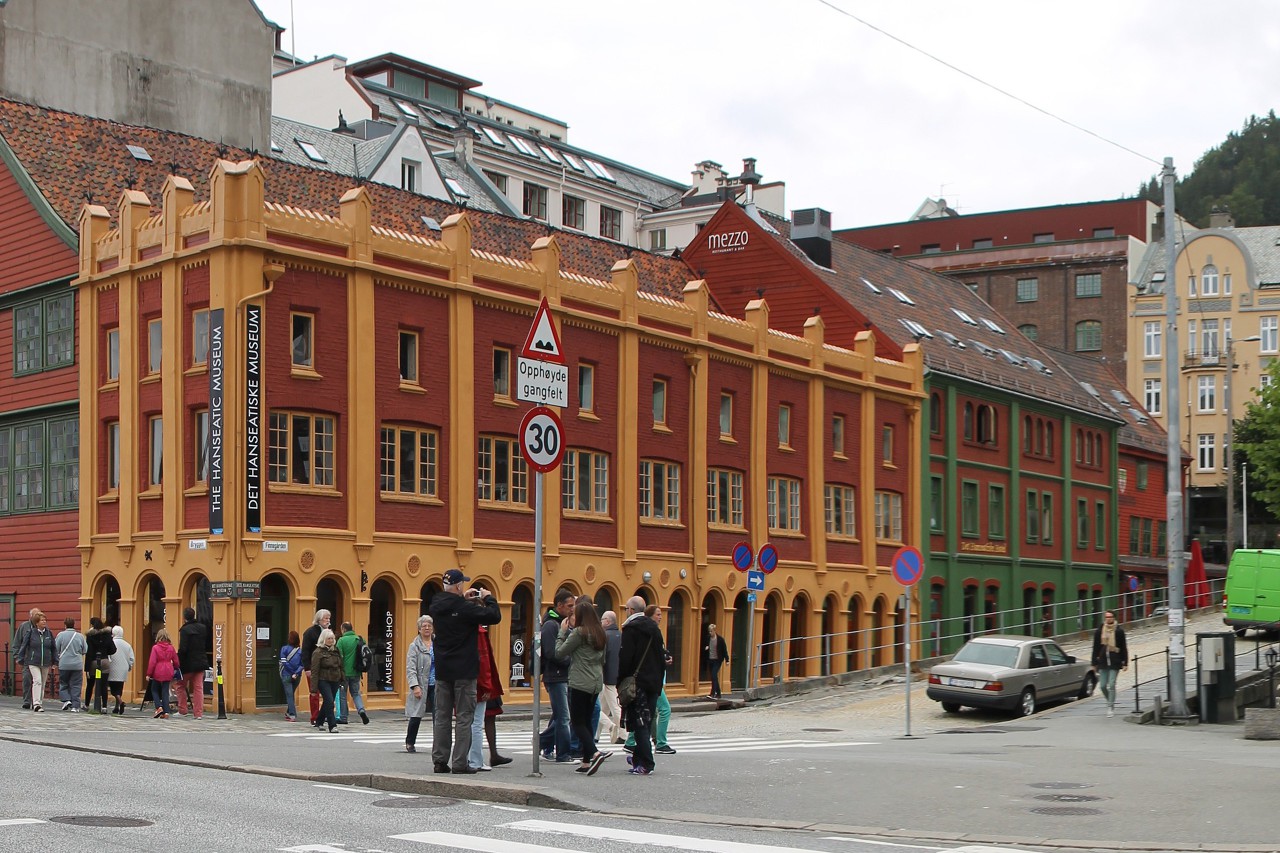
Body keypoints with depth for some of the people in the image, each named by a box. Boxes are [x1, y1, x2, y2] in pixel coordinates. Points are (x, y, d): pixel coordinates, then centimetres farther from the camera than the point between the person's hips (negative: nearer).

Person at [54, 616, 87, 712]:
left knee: (63, 684, 15)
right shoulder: (80, 636, 0)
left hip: (64, 664, -1)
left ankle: (66, 700, -3)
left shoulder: (61, 635, -5)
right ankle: (75, 706, 2)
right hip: (77, 665, 1)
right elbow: (85, 651, 6)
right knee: (76, 686, 5)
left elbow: (56, 649, -3)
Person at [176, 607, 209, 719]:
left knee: (181, 686, 14)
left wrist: (178, 662, -10)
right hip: (201, 662, 5)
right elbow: (207, 645, 11)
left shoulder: (184, 630, -15)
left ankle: (182, 711, 16)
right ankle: (199, 713, 3)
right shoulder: (203, 628, 4)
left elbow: (182, 649, -20)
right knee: (198, 688, 7)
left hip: (188, 663, -5)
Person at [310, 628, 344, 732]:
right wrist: (314, 687, -14)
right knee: (329, 702, -15)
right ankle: (333, 725, -14)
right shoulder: (318, 652, -8)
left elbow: (341, 666, 19)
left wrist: (342, 680, 14)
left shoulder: (336, 650, 12)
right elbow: (314, 671, -11)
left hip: (335, 681, 7)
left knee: (328, 702, 14)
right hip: (323, 681, -7)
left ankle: (319, 722, 31)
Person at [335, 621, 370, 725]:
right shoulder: (360, 639, 2)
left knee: (343, 695, 9)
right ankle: (361, 709, -10)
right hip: (356, 672, 4)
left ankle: (343, 717, 14)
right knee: (356, 693, 15)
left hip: (345, 672, -4)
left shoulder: (341, 640, -11)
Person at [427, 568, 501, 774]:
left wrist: (464, 600, 19)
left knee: (441, 716, 11)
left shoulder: (436, 607, 4)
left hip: (442, 670, 6)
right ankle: (459, 763, -2)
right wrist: (488, 598, -1)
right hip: (464, 671, -6)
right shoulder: (465, 609, -17)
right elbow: (494, 616, -17)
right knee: (464, 717, -1)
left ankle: (440, 760, 12)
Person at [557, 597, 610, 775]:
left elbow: (560, 652, -7)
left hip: (580, 683, -7)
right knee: (587, 721, 13)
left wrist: (562, 632, 2)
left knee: (577, 722, -2)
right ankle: (587, 762, 10)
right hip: (596, 683, 7)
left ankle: (594, 753, -20)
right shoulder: (599, 634, 13)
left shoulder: (578, 632, -11)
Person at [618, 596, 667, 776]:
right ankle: (639, 758, 26)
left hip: (637, 682, -7)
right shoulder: (654, 628, 14)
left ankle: (645, 764, -13)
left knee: (639, 724, -7)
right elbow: (661, 658, 16)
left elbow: (625, 658, -15)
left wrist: (621, 682, -9)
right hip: (653, 683, 7)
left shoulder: (631, 629, -10)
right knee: (646, 723, 15)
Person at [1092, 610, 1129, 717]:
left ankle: (1110, 707, 3)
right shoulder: (1099, 631, 4)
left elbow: (1124, 648, 1)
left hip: (1115, 662, -3)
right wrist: (1094, 663, 7)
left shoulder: (1119, 631, -2)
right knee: (1103, 685, 4)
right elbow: (1096, 648, 8)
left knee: (1111, 685, -6)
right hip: (1103, 662, 3)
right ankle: (1110, 702, 29)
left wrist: (1125, 663, -2)